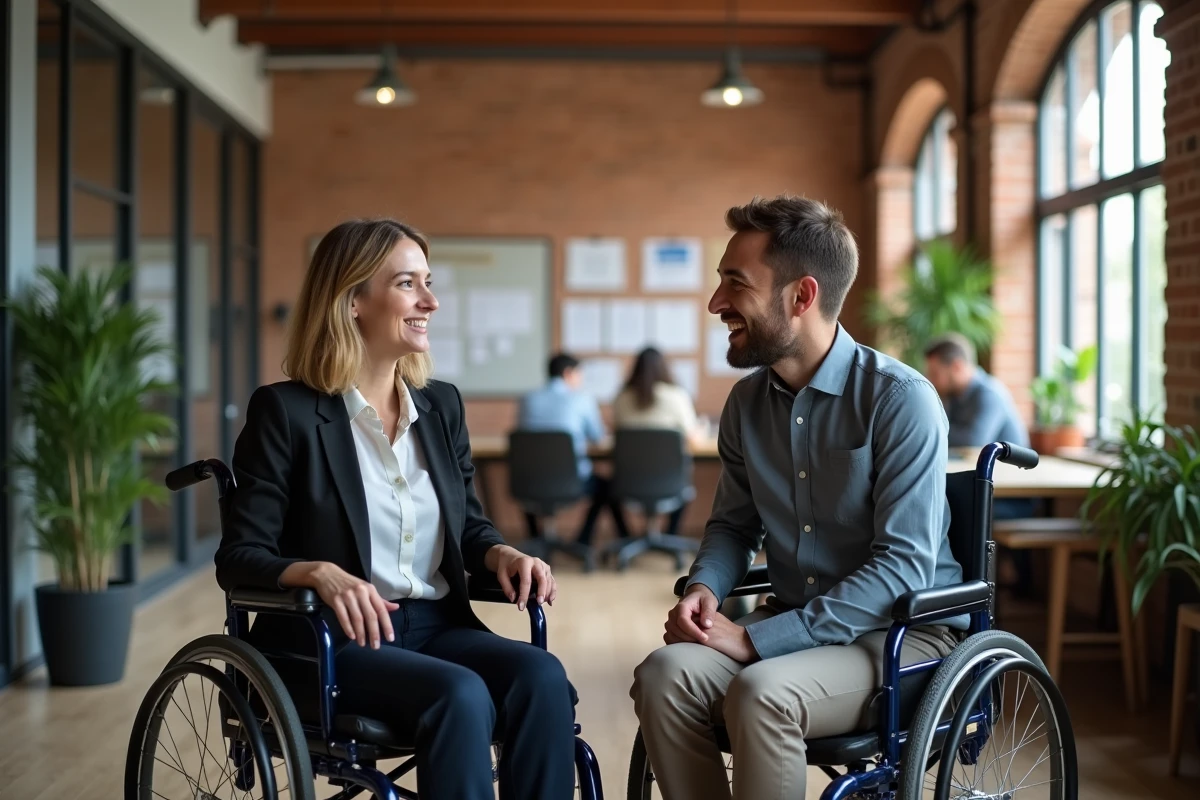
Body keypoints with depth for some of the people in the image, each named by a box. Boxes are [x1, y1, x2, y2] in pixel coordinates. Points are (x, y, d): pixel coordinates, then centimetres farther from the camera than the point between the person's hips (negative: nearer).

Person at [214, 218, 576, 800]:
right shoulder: (285, 410, -4)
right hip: (332, 640, -5)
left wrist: (502, 554, -4)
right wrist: (319, 572, -27)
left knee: (541, 678, -26)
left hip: (436, 627, 5)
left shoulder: (441, 406, 13)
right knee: (460, 696, -34)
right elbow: (238, 557, -7)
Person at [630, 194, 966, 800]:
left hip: (906, 631, -5)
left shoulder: (900, 400, -15)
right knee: (663, 675, -24)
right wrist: (705, 586, -7)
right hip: (792, 624, 5)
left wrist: (757, 639, -24)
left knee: (761, 693, -33)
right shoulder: (747, 401, 4)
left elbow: (903, 567, -20)